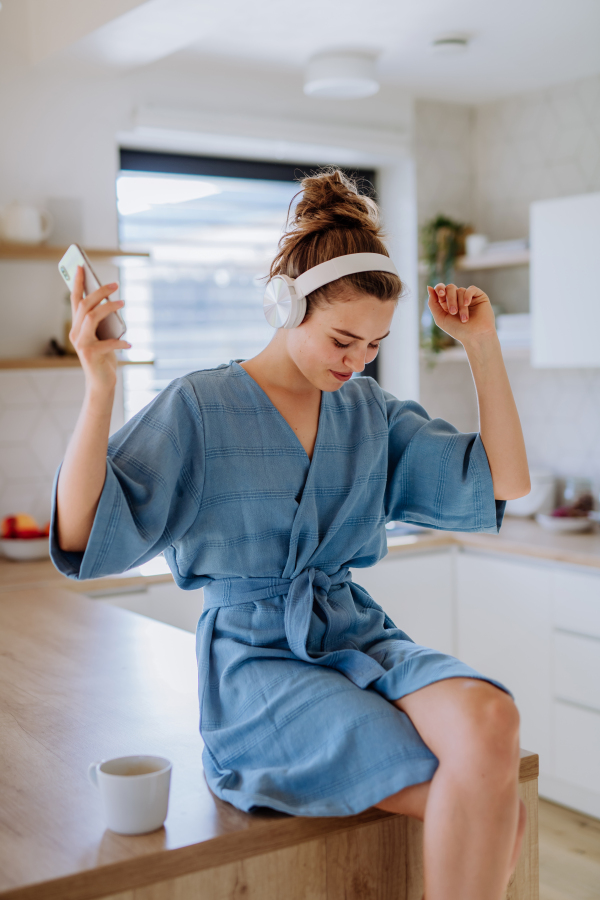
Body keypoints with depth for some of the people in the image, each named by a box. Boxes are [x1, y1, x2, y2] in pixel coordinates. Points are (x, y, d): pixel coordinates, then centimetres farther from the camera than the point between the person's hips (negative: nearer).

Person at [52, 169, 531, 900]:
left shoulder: (369, 410, 10)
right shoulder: (201, 406, -5)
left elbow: (504, 483, 9)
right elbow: (81, 537, -13)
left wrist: (483, 347, 5)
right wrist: (99, 390, -25)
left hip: (359, 637, 5)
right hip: (258, 657, -5)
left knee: (491, 718, -30)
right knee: (490, 806, -25)